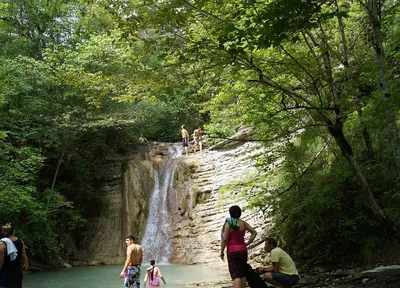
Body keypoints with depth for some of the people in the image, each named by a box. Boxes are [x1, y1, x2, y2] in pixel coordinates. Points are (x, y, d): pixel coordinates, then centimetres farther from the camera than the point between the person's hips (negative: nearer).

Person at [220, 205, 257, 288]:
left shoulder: (228, 223, -11)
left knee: (235, 274, -7)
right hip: (243, 250, 5)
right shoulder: (243, 223, 4)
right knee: (242, 273, 14)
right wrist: (247, 243, 11)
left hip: (232, 251, -5)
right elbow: (254, 233, 8)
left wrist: (222, 252, -5)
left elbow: (225, 239, -13)